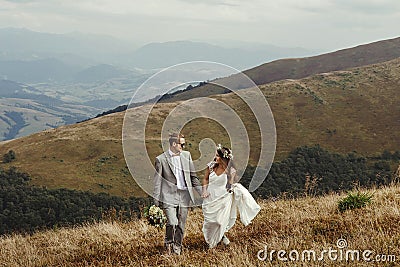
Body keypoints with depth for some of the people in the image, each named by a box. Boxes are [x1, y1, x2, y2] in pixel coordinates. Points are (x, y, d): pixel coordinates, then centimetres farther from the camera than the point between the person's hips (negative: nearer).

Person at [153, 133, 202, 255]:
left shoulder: (186, 155, 10)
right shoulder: (161, 159, -3)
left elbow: (193, 175, 17)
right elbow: (157, 180, 0)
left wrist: (201, 190, 15)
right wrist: (156, 198, -1)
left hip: (184, 195, 4)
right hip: (169, 195, -4)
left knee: (181, 225, 6)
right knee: (172, 223, -16)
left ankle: (177, 249, 21)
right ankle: (168, 243, 10)